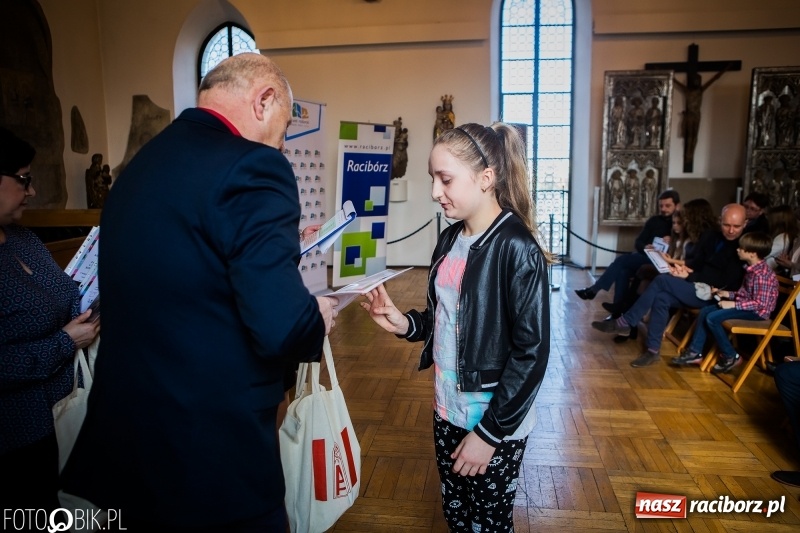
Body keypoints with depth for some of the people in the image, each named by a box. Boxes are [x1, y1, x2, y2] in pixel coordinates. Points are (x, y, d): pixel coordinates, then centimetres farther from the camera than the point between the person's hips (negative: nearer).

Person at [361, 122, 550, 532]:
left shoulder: (516, 248, -19)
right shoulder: (450, 240, 3)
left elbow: (532, 353, -19)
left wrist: (490, 432, -16)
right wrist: (405, 324, -7)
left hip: (495, 422, -6)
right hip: (447, 410, 6)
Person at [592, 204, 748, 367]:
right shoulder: (710, 237, 13)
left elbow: (726, 280, -17)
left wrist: (689, 277, -20)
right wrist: (685, 269, -9)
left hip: (714, 296, -7)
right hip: (698, 288, 7)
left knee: (662, 281, -23)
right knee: (661, 298, -22)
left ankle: (624, 323, -18)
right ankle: (652, 350, -17)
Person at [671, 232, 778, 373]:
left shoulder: (762, 275, -24)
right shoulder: (752, 269, 7)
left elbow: (759, 303, -25)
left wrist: (733, 304, -24)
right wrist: (727, 294, 5)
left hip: (757, 311, -10)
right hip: (746, 305, 10)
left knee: (712, 318, -22)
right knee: (705, 311, 2)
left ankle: (730, 357, -4)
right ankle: (695, 352, 4)